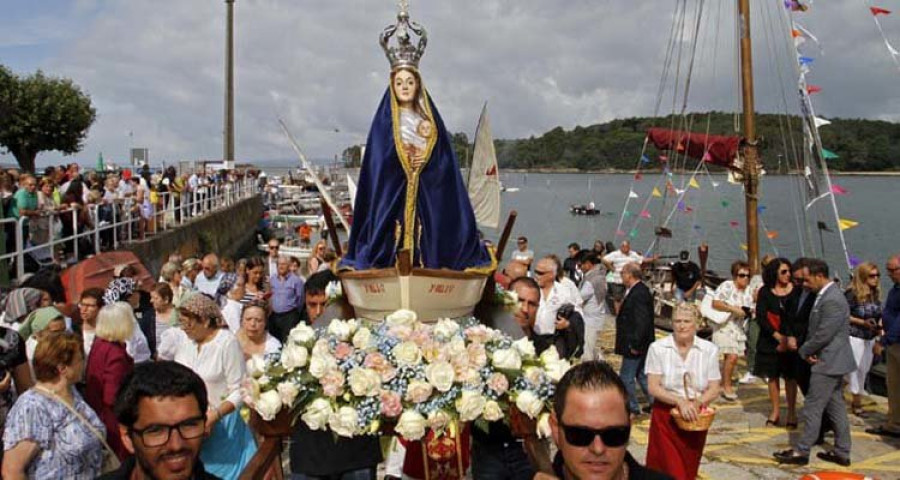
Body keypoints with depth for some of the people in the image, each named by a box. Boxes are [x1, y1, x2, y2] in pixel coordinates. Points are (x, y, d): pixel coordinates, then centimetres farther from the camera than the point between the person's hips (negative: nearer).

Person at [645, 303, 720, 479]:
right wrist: (680, 401, -23)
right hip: (665, 417, -2)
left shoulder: (709, 350, -1)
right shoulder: (657, 348, -7)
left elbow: (714, 390, -2)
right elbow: (653, 387, -10)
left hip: (695, 417, 2)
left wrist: (696, 403, -21)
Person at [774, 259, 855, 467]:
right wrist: (808, 350, 0)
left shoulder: (832, 301, -22)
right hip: (834, 362, 10)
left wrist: (805, 350, -8)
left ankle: (801, 451, 5)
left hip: (828, 362, -10)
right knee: (836, 407, 15)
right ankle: (842, 453, 22)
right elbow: (817, 331, 15)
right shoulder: (826, 295, 10)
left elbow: (823, 335, -23)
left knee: (812, 408, -3)